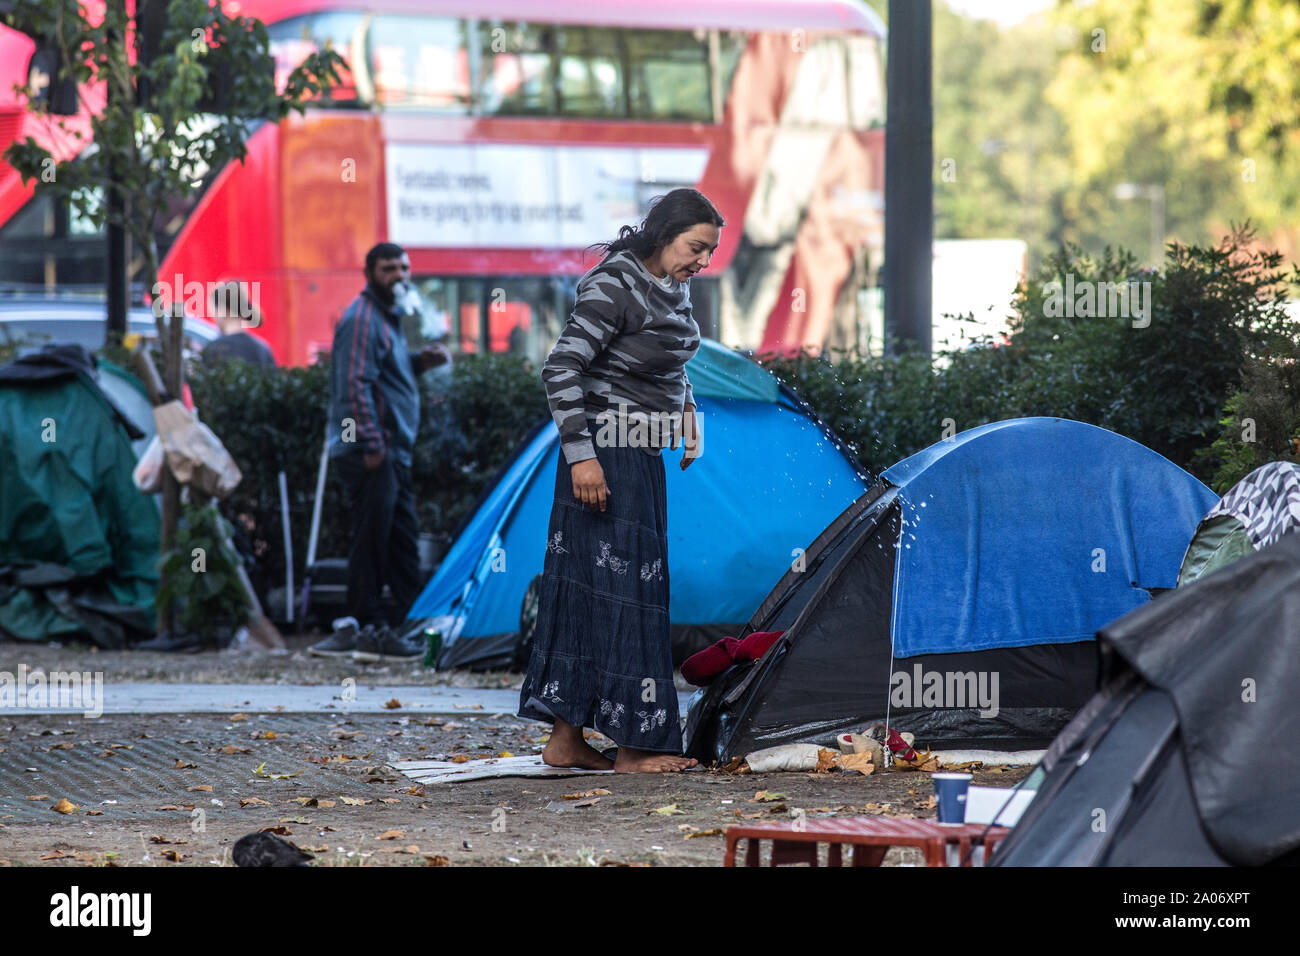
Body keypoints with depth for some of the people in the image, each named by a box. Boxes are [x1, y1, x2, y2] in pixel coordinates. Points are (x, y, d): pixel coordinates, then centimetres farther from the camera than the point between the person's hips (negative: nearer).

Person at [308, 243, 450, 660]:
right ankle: (368, 631, -6)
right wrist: (372, 444, -23)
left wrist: (420, 361, 11)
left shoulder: (387, 317, 20)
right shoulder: (362, 319, -12)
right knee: (372, 539, -8)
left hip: (393, 452, 10)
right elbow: (356, 384, -20)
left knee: (403, 540, 12)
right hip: (369, 453, -10)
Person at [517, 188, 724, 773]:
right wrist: (580, 454, -23)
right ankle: (633, 746, -3)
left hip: (642, 456, 9)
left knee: (585, 589, 9)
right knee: (621, 591, -6)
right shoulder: (613, 287, -18)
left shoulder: (671, 288, 10)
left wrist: (687, 415, 16)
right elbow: (561, 369, -21)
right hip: (607, 452, -9)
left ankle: (565, 739, 12)